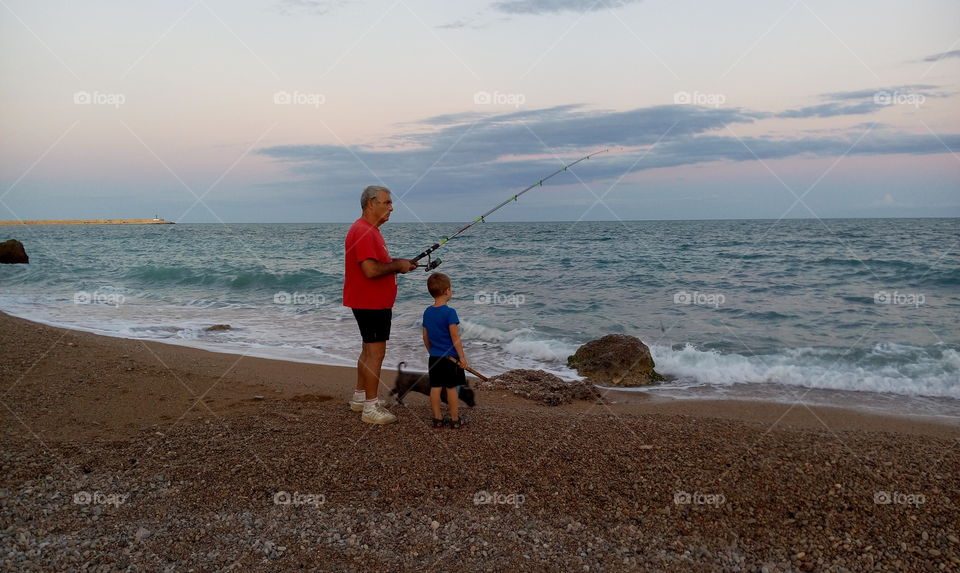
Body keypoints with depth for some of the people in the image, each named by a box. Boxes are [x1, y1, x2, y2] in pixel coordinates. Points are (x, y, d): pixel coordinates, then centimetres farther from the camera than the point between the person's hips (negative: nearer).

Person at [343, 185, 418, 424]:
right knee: (376, 352, -7)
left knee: (369, 350, 18)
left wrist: (397, 262, 9)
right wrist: (397, 266, -14)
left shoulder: (370, 230, 15)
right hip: (370, 303, -11)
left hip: (374, 303, 11)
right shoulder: (362, 231, -20)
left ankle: (360, 397, 29)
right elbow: (371, 270, -28)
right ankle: (371, 408, -1)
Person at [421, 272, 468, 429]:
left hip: (434, 357, 6)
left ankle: (437, 418, 14)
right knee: (451, 388, 3)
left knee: (435, 387, 8)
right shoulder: (449, 312, -17)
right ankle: (455, 419, 12)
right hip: (450, 357, -6)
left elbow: (425, 337, 11)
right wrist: (462, 357, -10)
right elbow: (455, 337, -17)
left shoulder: (427, 312, 4)